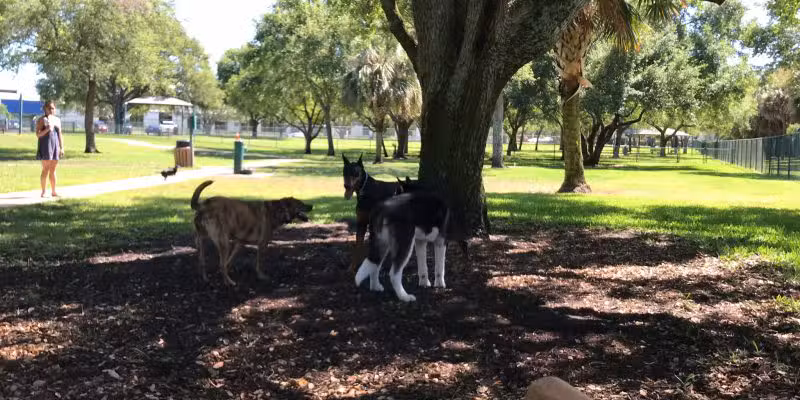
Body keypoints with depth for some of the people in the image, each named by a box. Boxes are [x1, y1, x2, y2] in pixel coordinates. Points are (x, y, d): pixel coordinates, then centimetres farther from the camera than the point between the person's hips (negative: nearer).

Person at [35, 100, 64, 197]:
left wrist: (62, 147, 11)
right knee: (45, 169, -6)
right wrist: (47, 129, -22)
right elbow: (38, 134, -7)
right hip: (45, 146, -5)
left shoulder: (57, 120, 15)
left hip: (55, 146, 5)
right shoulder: (42, 120, -1)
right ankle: (43, 191, -2)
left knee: (53, 170, 7)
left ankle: (53, 191, 10)